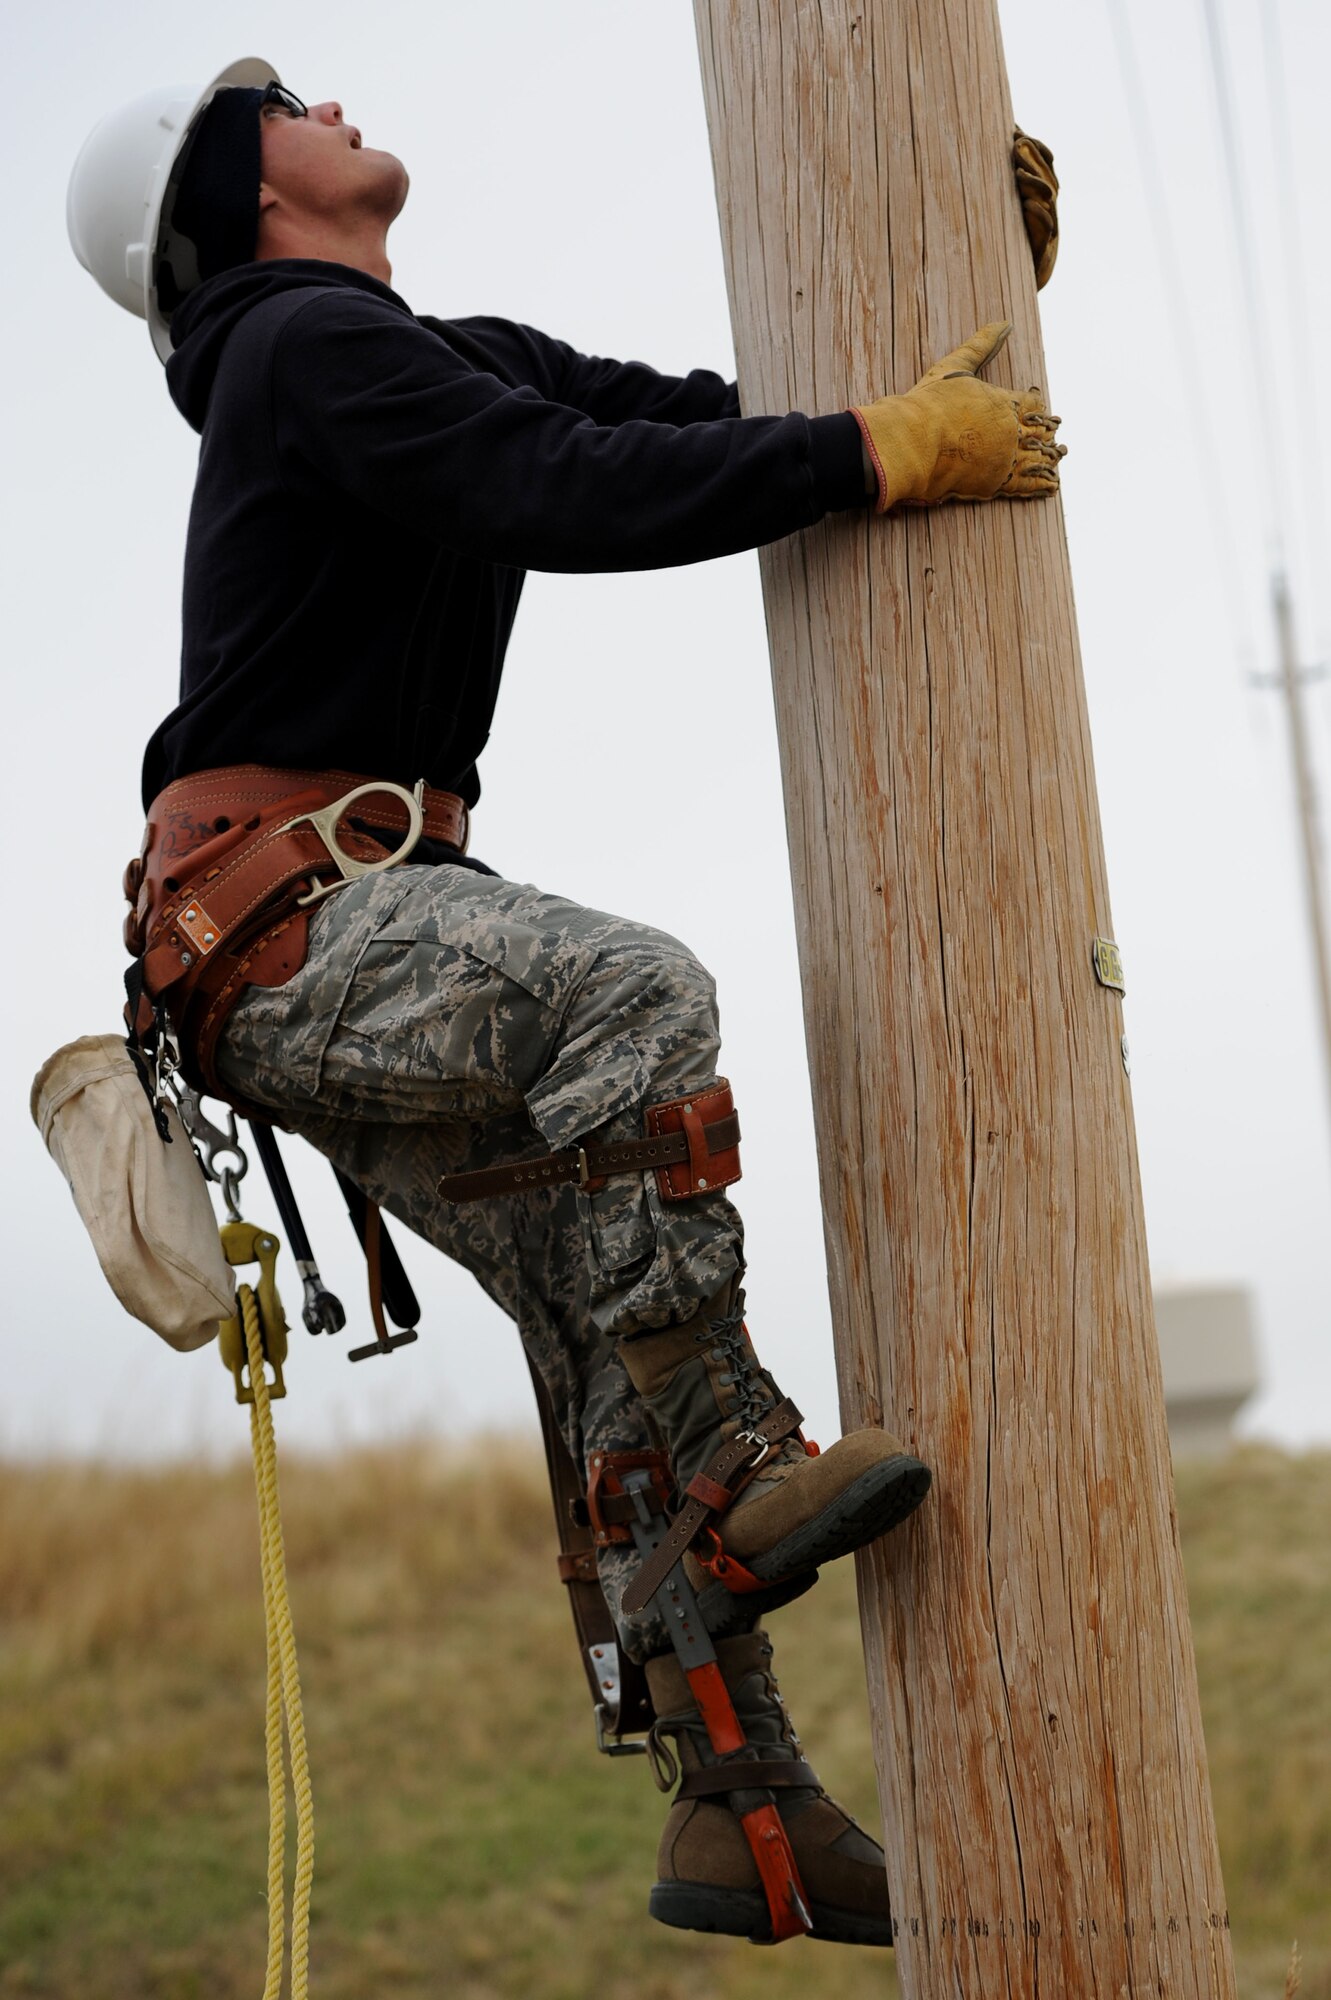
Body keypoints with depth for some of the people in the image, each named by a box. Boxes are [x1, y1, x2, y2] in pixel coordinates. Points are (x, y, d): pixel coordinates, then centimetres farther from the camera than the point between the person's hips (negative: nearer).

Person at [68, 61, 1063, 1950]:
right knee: (636, 992, -34)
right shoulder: (312, 345, -5)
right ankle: (730, 1478, -29)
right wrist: (888, 451, -21)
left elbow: (707, 422, 22)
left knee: (617, 1343, 1)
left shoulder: (463, 360, 25)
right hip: (281, 918, -9)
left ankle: (738, 1809, 2)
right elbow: (570, 496, -20)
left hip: (359, 935, 9)